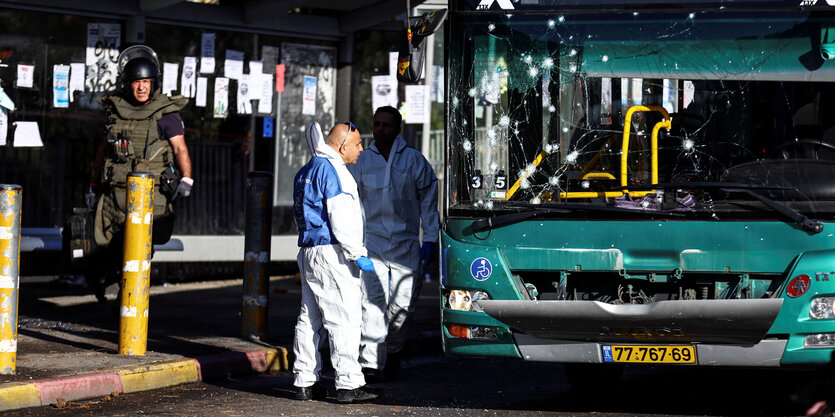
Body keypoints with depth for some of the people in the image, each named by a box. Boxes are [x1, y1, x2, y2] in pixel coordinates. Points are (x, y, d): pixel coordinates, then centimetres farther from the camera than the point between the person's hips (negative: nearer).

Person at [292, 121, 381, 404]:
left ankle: (305, 382, 14)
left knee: (309, 318, 11)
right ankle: (348, 383, -9)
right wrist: (358, 255, -16)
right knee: (345, 319, -8)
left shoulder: (309, 170, 19)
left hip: (309, 252, 10)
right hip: (332, 253, -10)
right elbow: (340, 220, -19)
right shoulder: (332, 171, -13)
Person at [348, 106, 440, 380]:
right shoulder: (362, 161, 7)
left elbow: (428, 201, 7)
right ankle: (370, 363, -17)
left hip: (406, 243, 0)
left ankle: (393, 350, 29)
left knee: (403, 303, 3)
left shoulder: (414, 160, 4)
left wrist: (430, 239, 2)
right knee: (373, 301, -14)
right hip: (372, 241, 0)